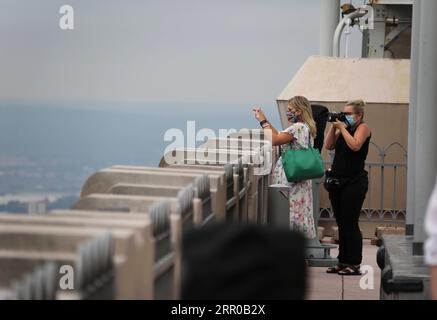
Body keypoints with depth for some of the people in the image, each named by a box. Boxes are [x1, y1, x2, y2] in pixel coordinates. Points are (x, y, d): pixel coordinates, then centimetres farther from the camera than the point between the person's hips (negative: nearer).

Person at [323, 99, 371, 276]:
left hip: (354, 182, -7)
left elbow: (355, 146, -21)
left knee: (350, 224, -7)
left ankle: (354, 264, -2)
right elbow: (328, 145, 6)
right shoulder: (342, 128, 14)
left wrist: (342, 128, -13)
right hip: (337, 181, 7)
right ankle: (343, 262, 16)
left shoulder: (363, 128, -5)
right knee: (341, 223, 10)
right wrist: (334, 126, -2)